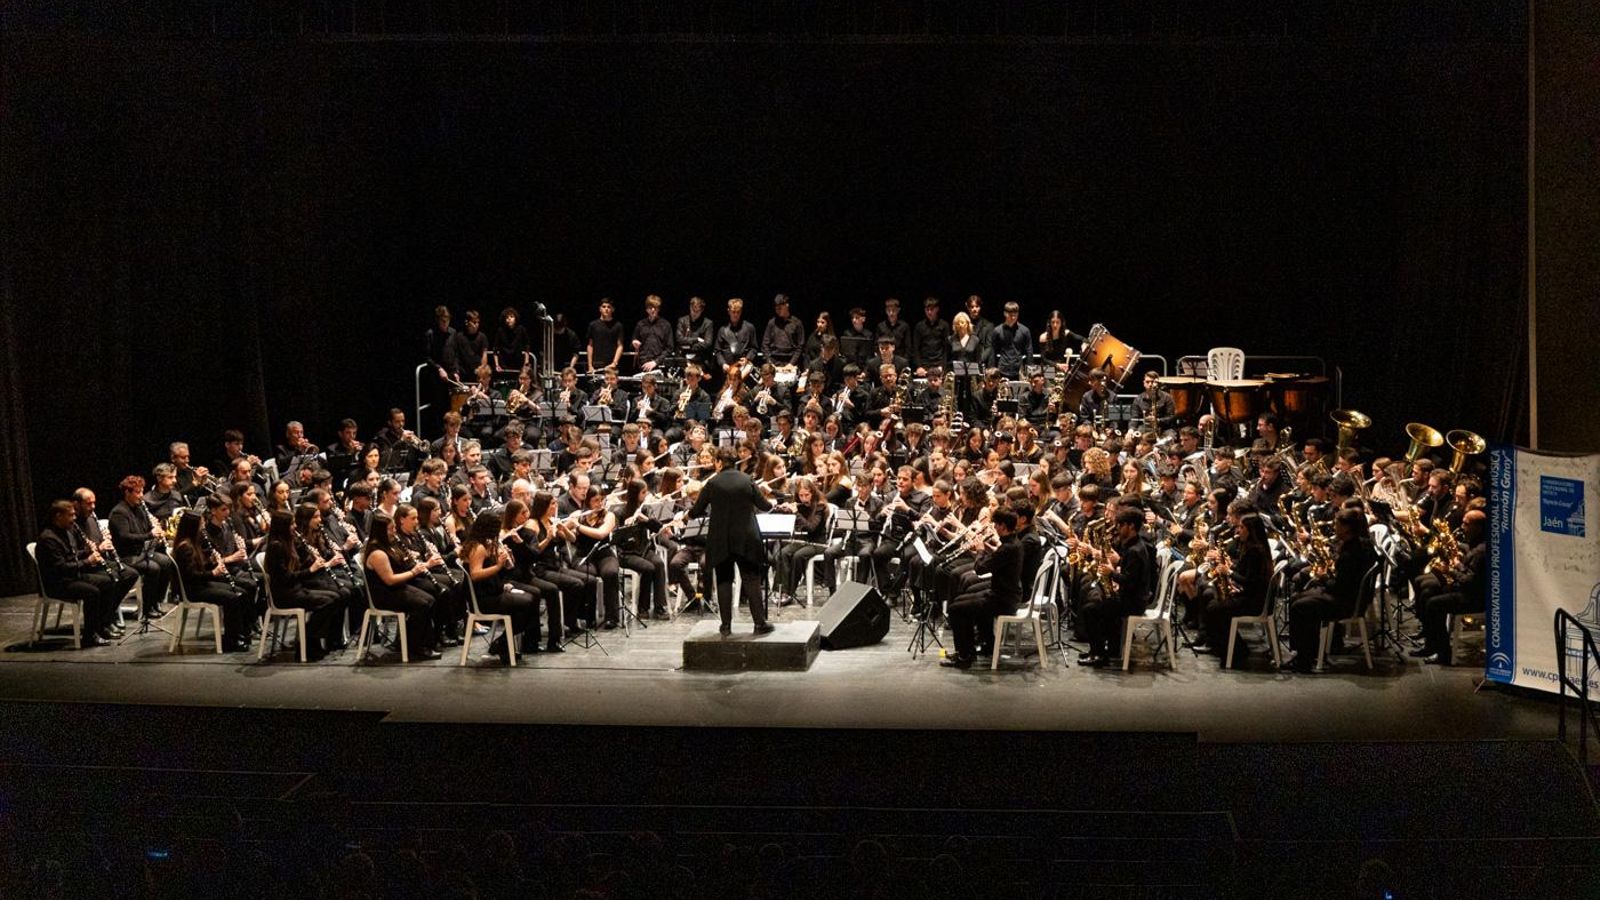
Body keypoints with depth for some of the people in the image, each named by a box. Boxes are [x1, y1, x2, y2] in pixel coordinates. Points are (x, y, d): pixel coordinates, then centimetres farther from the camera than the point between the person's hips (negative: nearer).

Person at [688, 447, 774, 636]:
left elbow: (696, 512, 1)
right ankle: (760, 622, 6)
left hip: (720, 540, -1)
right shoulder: (746, 480, -2)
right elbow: (764, 505, 5)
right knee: (752, 580, 6)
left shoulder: (712, 484, -5)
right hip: (746, 538, 1)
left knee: (724, 581, 8)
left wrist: (686, 515, 24)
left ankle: (726, 625, 7)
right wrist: (771, 504, 28)